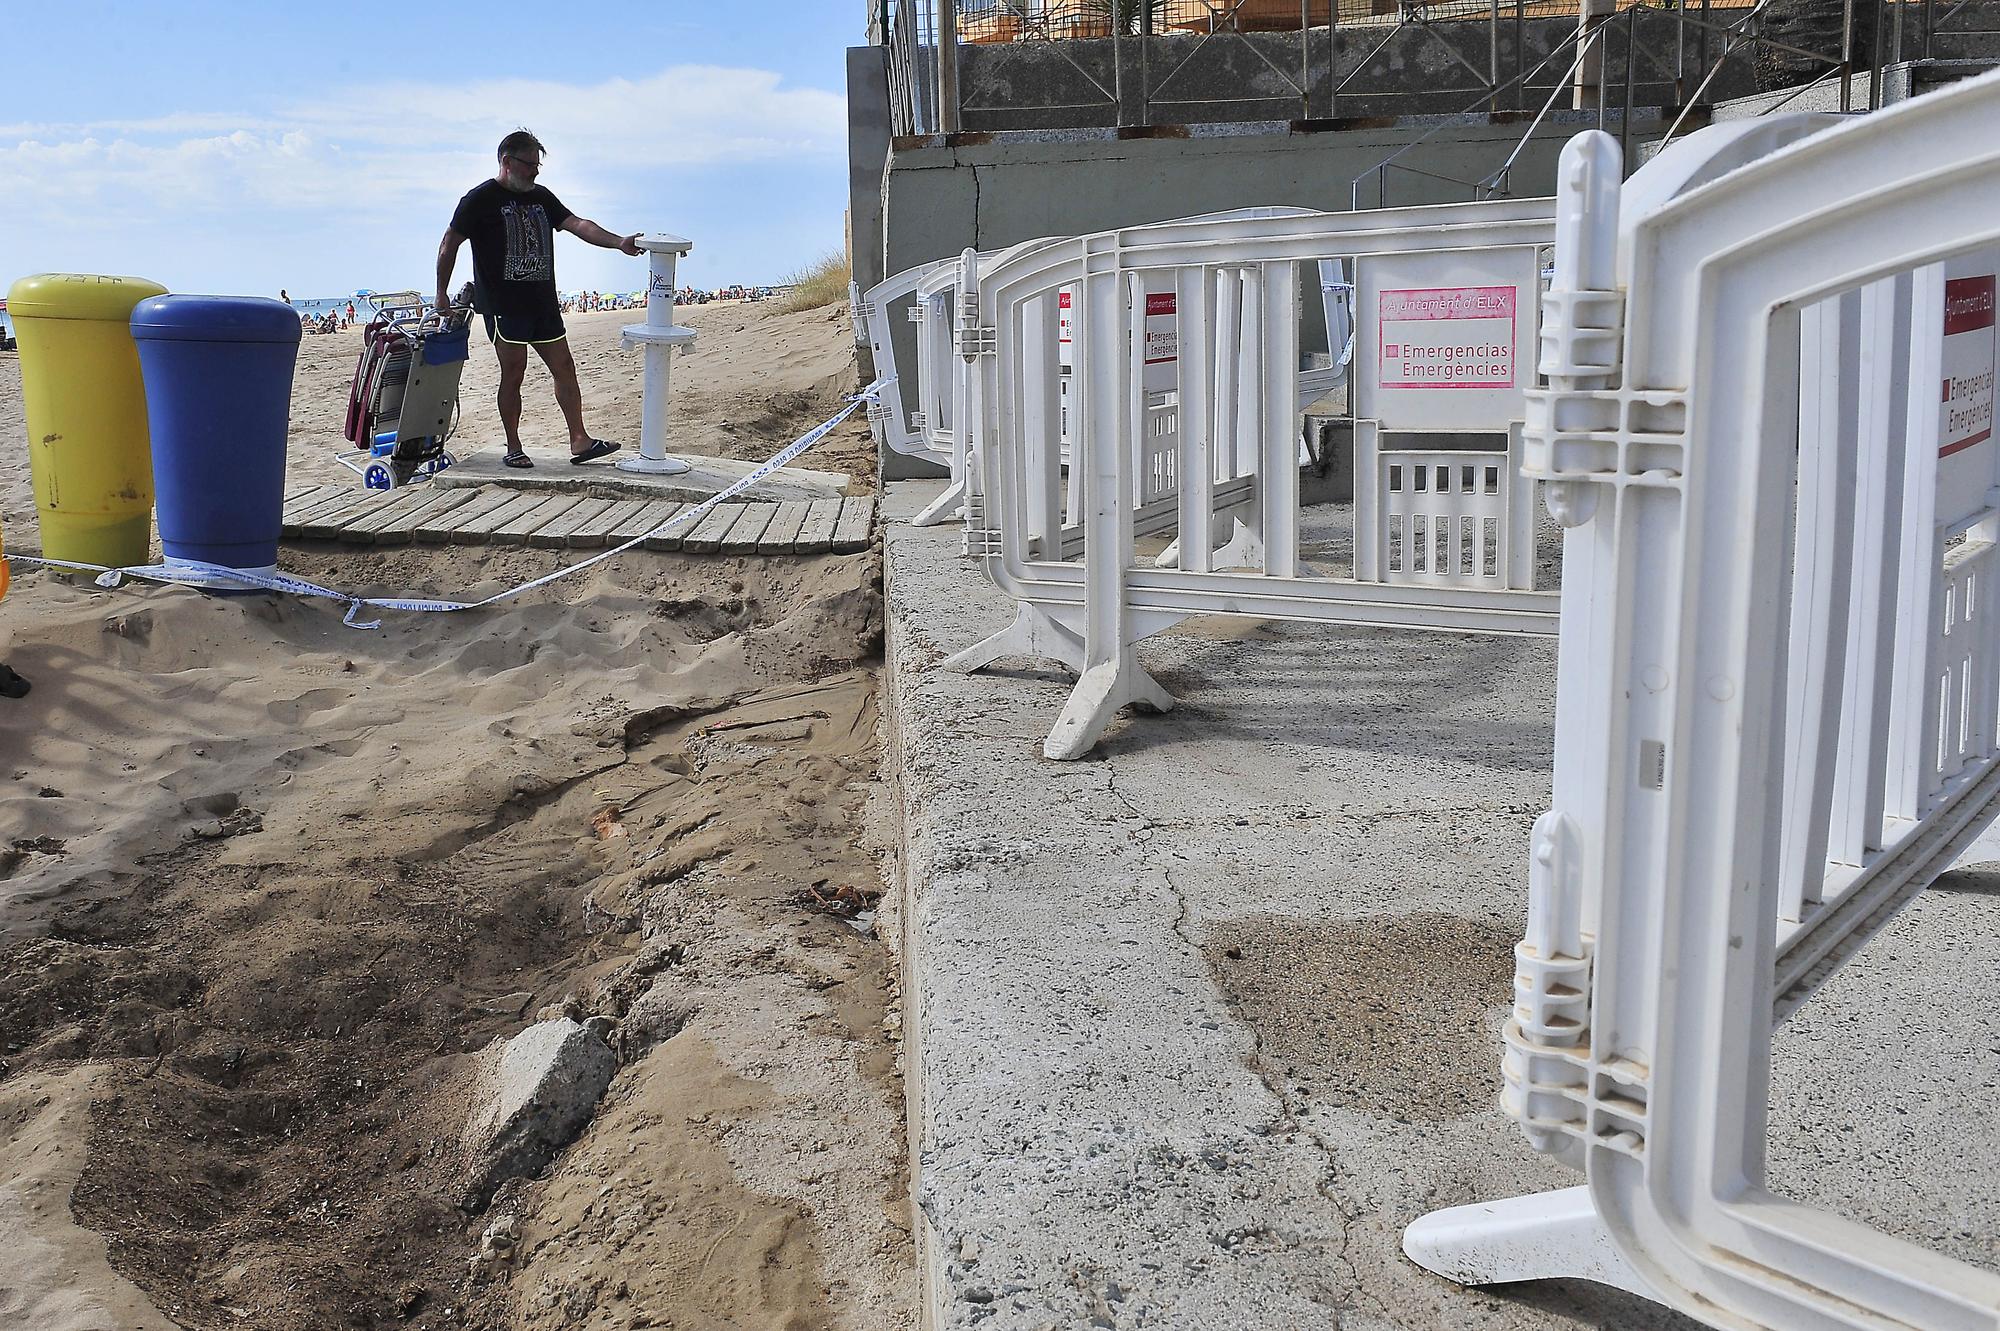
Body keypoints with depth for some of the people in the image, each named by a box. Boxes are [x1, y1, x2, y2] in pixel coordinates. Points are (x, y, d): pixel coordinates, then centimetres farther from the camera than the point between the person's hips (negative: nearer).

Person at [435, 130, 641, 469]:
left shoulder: (541, 196, 15)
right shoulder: (481, 198, -3)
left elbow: (578, 225, 7)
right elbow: (449, 244, -1)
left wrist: (619, 242, -9)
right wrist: (441, 295, -3)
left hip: (543, 303, 6)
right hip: (503, 305, -6)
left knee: (565, 369, 3)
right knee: (513, 373, -4)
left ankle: (579, 441, 7)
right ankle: (513, 448, 5)